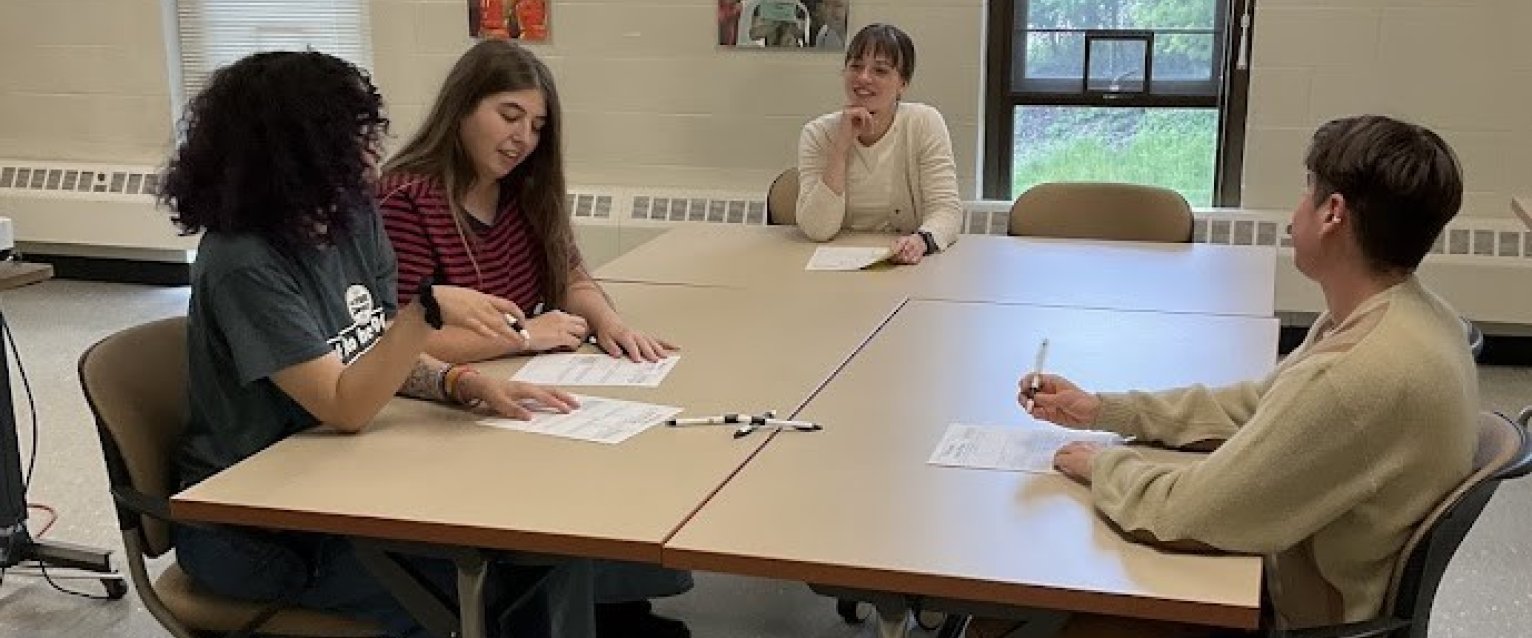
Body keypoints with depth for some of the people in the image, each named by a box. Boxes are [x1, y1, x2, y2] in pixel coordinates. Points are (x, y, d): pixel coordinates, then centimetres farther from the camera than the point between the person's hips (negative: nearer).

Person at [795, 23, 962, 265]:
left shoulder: (925, 124, -4)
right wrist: (842, 145, -17)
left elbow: (946, 209, -11)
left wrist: (921, 240, -32)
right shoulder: (817, 134, -3)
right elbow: (817, 230, -13)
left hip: (906, 266, 1)